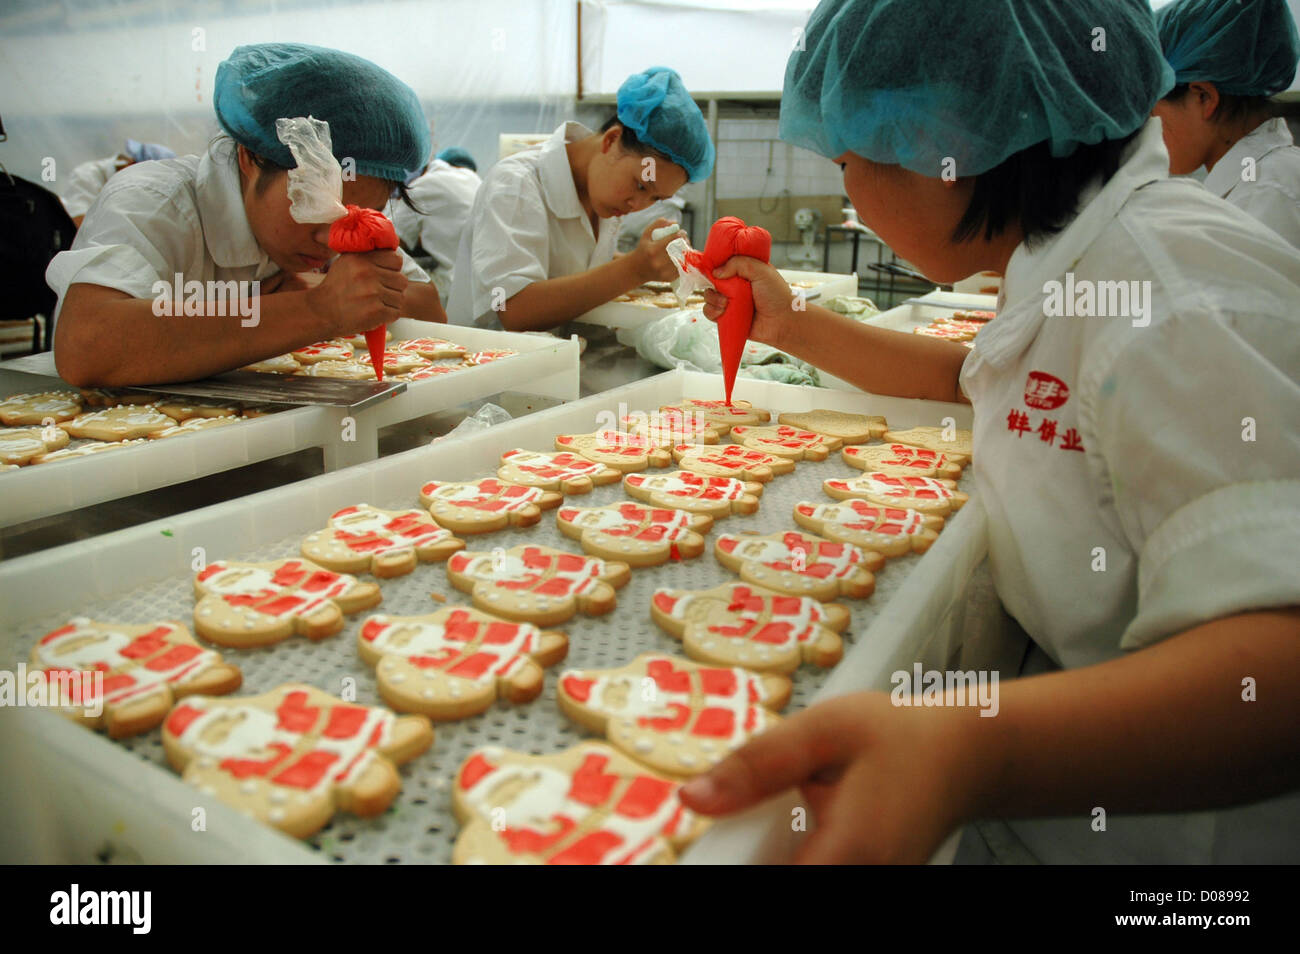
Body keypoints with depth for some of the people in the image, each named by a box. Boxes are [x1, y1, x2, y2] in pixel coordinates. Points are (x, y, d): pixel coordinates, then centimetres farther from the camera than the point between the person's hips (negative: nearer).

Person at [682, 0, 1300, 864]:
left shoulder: (1180, 294, -26)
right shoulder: (1077, 256, 6)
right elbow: (973, 377, 25)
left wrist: (966, 753, -52)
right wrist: (795, 325, 18)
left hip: (1177, 820, -8)